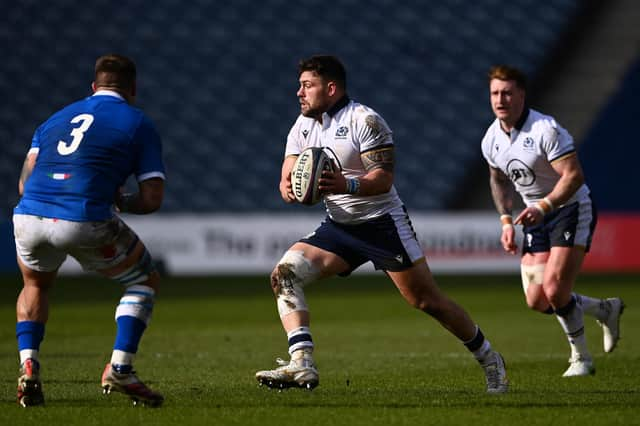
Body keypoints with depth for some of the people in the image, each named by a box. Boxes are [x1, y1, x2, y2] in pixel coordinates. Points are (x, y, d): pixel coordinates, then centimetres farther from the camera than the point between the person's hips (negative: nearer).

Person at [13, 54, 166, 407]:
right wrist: (121, 202, 27)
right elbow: (152, 199, 7)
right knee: (145, 281, 21)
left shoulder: (56, 118, 25)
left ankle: (28, 367, 13)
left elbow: (24, 184, 19)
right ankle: (119, 370, 6)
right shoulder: (138, 124, 13)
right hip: (85, 222, -4)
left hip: (28, 216, 4)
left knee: (35, 286, 35)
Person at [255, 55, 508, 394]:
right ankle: (302, 365, -23)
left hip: (382, 222, -6)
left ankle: (489, 360, 18)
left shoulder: (364, 120, -15)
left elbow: (384, 178, -22)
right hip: (338, 227, 6)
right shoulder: (302, 126, 6)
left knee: (426, 300, -2)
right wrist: (290, 190, -23)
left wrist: (348, 185, -41)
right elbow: (288, 180, 2)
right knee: (284, 274, -15)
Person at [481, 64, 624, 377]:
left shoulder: (546, 130, -22)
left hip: (571, 210, -7)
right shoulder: (492, 139, 0)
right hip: (536, 216, 7)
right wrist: (506, 221, 7)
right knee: (537, 301, -1)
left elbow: (574, 176, -27)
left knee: (554, 292, -18)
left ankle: (580, 359, 5)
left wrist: (543, 207, -37)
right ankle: (606, 310, 25)